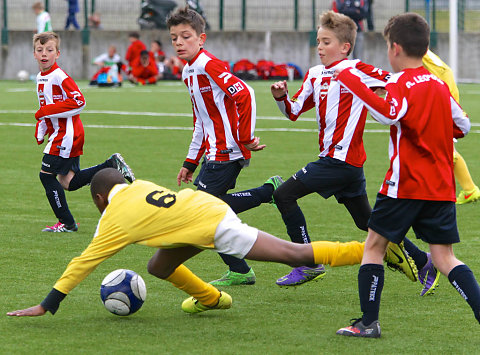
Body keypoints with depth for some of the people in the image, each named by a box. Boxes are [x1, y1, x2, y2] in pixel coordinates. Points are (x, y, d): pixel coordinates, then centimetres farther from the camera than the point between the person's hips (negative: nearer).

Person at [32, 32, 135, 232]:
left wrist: (48, 111, -22)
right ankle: (112, 166, 17)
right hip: (59, 134, 9)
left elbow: (78, 101, -23)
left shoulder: (59, 76, -15)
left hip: (66, 134, -9)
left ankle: (66, 223, 1)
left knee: (47, 175, -7)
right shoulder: (41, 78, 14)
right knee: (69, 182, 8)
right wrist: (40, 131, 15)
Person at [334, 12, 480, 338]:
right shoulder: (439, 85, 12)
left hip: (406, 183, -6)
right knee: (444, 256, 5)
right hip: (442, 186, 6)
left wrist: (355, 85, -27)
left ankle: (369, 322, 3)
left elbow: (390, 113, -30)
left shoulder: (402, 83, -9)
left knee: (374, 245, 6)